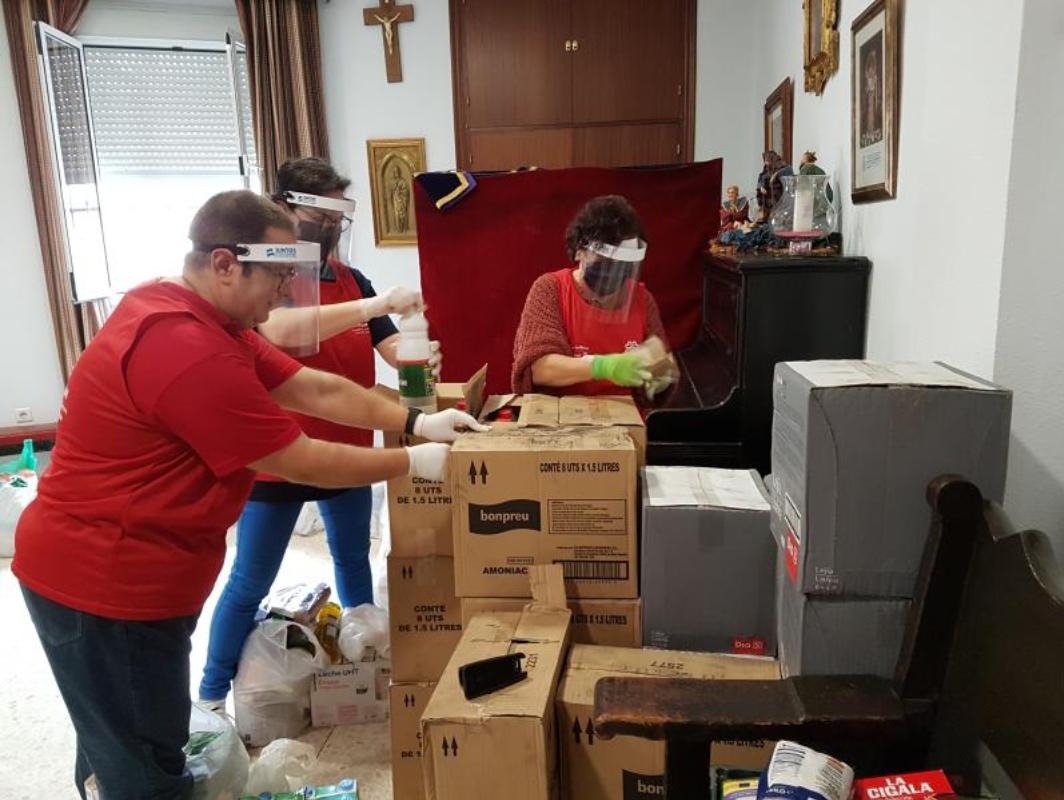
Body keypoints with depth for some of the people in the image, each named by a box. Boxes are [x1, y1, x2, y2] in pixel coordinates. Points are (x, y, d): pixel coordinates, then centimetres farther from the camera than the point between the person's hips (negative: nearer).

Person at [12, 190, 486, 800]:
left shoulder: (199, 318, 5)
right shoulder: (190, 350, -29)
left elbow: (317, 389, 3)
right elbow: (301, 462, -23)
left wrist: (416, 422, -3)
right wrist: (414, 462, -12)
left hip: (123, 568, 10)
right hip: (106, 581, -10)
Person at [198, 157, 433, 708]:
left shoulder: (350, 279, 4)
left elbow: (388, 344, -1)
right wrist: (374, 305, -39)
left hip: (347, 450, 6)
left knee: (353, 557, 21)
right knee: (251, 583, 6)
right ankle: (212, 694, 24)